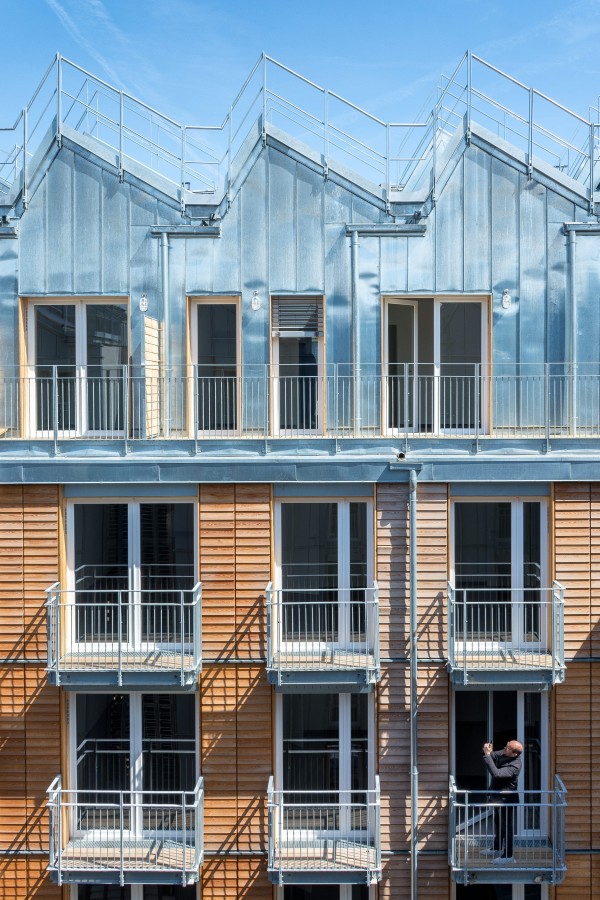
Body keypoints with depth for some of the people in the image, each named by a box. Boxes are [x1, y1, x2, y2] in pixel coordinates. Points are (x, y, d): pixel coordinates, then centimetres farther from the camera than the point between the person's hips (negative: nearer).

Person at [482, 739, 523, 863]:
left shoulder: (515, 765, -32)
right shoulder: (503, 754, -7)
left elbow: (496, 773, -39)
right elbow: (494, 756, 8)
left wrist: (487, 755, -38)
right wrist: (489, 752, -16)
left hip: (507, 800, -9)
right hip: (498, 797, 9)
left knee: (507, 827, 5)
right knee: (498, 823, 24)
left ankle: (509, 855, 20)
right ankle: (497, 848, 41)